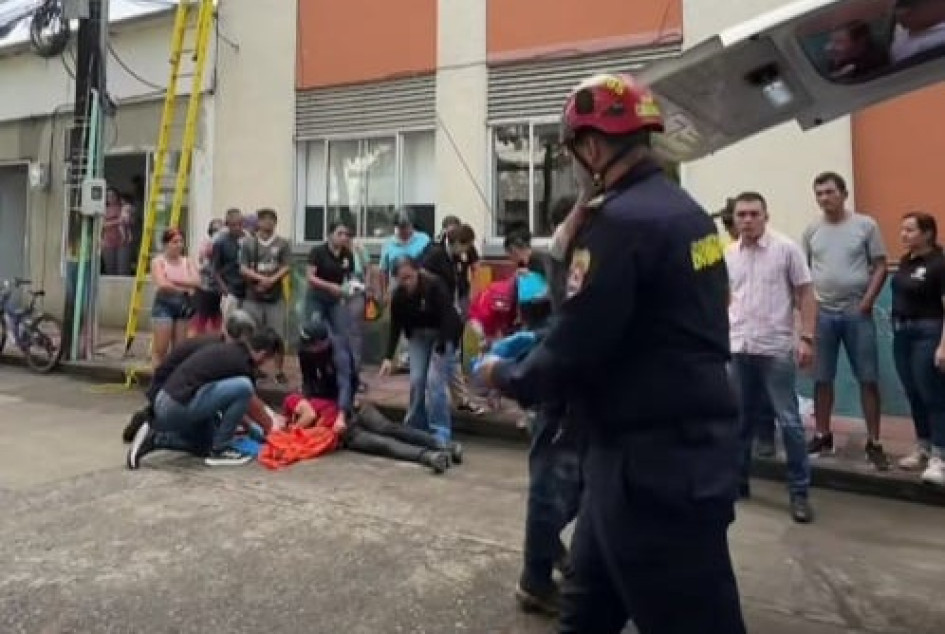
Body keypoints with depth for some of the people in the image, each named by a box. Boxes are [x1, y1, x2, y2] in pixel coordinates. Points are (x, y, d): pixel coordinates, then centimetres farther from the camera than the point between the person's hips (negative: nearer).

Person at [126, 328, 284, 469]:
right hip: (178, 406, -10)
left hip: (165, 403, 10)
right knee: (244, 387, -17)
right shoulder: (241, 363, -10)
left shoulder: (227, 349, 15)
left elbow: (227, 399, 28)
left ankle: (155, 438, 13)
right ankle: (220, 450, -3)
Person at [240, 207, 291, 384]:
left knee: (278, 336, -1)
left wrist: (272, 280, -16)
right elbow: (243, 269, 0)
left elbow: (286, 268, -1)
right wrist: (260, 278, -15)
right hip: (253, 296, 0)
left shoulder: (282, 243, 5)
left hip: (276, 296, 0)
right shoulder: (248, 242, 5)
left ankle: (279, 372, 9)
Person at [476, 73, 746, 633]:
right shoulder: (683, 210, 10)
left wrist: (506, 376, 0)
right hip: (692, 443, 10)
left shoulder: (622, 222, -19)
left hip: (653, 461, -10)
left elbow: (573, 355, -19)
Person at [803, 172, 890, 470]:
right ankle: (822, 436, 19)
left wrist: (868, 300, -12)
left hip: (857, 312, -2)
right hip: (822, 313, 2)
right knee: (821, 378, 7)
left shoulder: (866, 225, -1)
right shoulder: (811, 230, 6)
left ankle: (874, 443, 9)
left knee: (868, 379, 0)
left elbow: (880, 267, -1)